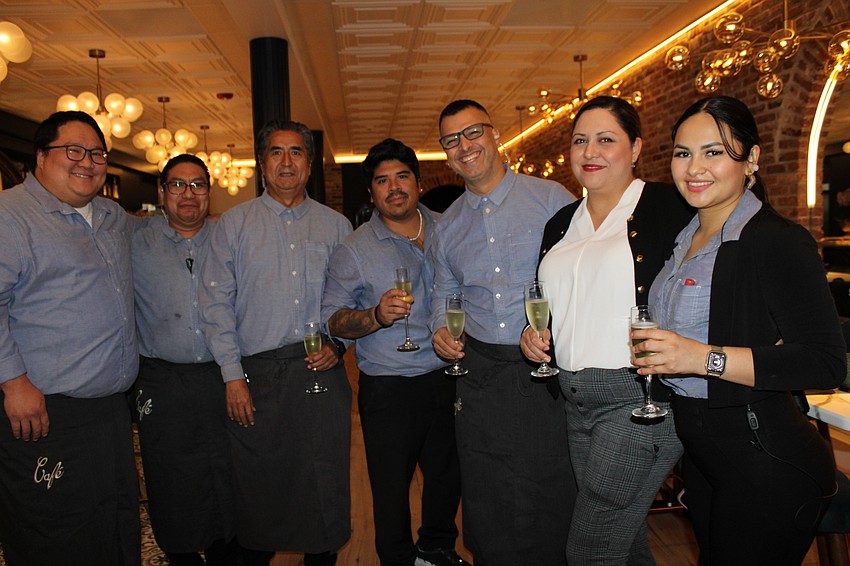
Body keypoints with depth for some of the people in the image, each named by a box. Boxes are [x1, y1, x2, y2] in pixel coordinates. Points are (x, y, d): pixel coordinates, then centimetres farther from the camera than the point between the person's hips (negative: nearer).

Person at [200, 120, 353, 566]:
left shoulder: (336, 226, 10)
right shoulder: (234, 224, 5)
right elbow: (216, 303, 0)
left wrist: (338, 343, -5)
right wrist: (233, 375, -6)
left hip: (321, 374, 1)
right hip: (257, 375, 0)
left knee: (324, 485, 6)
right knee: (257, 484, 9)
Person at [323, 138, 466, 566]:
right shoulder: (353, 250, -6)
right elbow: (332, 319, -8)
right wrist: (377, 316, -25)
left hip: (448, 376, 4)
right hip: (389, 389, -3)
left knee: (448, 474, 18)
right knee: (391, 487, 7)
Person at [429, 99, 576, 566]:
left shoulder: (551, 199, -2)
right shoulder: (446, 226, 12)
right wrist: (441, 329, 0)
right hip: (480, 374, 4)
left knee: (551, 496, 4)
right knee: (487, 499, 12)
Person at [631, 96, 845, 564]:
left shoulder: (778, 240, -17)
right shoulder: (685, 237, 9)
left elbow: (827, 364, -23)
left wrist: (704, 358, -28)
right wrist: (651, 348, 2)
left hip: (764, 460, -8)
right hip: (697, 448, 8)